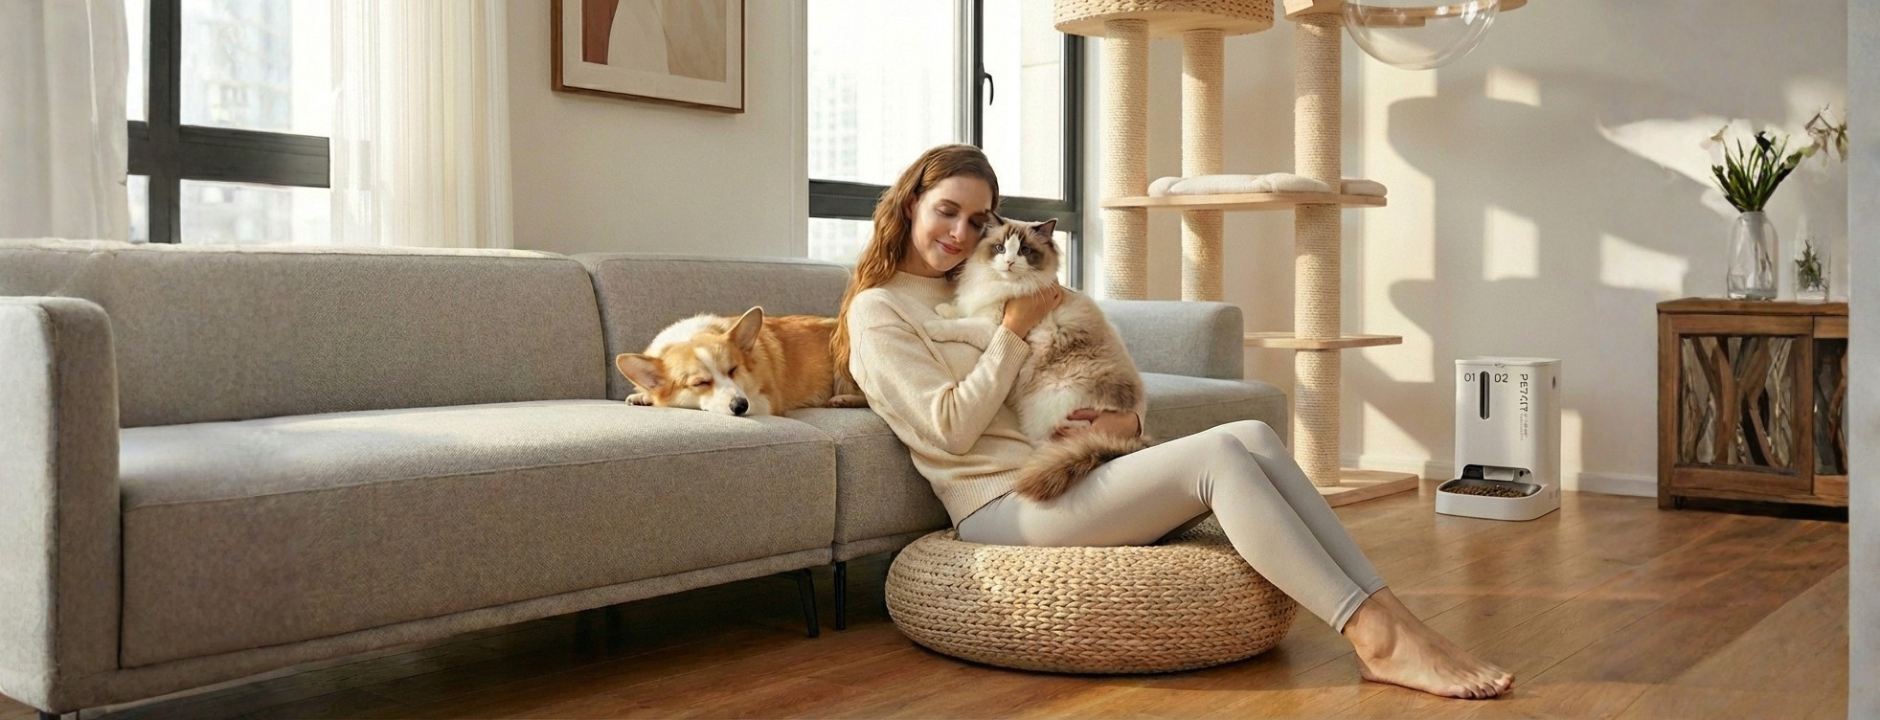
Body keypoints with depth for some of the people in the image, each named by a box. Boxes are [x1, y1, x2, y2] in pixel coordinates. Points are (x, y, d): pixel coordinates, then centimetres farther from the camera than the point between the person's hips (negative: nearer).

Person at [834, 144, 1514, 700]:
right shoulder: (878, 310, 1)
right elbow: (950, 429, -11)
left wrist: (1125, 418, -2)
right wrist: (1014, 330, -7)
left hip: (1063, 474, 8)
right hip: (1004, 507, -7)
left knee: (1253, 436, -16)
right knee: (1220, 456, -25)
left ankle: (1387, 612, -23)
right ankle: (1377, 638, -28)